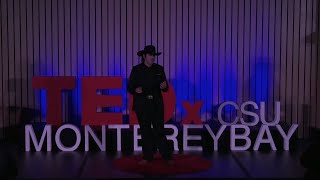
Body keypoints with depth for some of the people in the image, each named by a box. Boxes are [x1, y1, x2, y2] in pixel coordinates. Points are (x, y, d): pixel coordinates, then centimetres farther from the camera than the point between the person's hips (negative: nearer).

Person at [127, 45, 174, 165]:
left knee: (159, 130, -3)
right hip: (142, 105, 0)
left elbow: (165, 88, 5)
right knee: (145, 131, 5)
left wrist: (164, 86, -18)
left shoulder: (159, 69, 4)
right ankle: (147, 156, 15)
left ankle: (167, 156, 4)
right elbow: (130, 88, -1)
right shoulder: (136, 69, -1)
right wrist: (136, 90, -22)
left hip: (156, 104, 0)